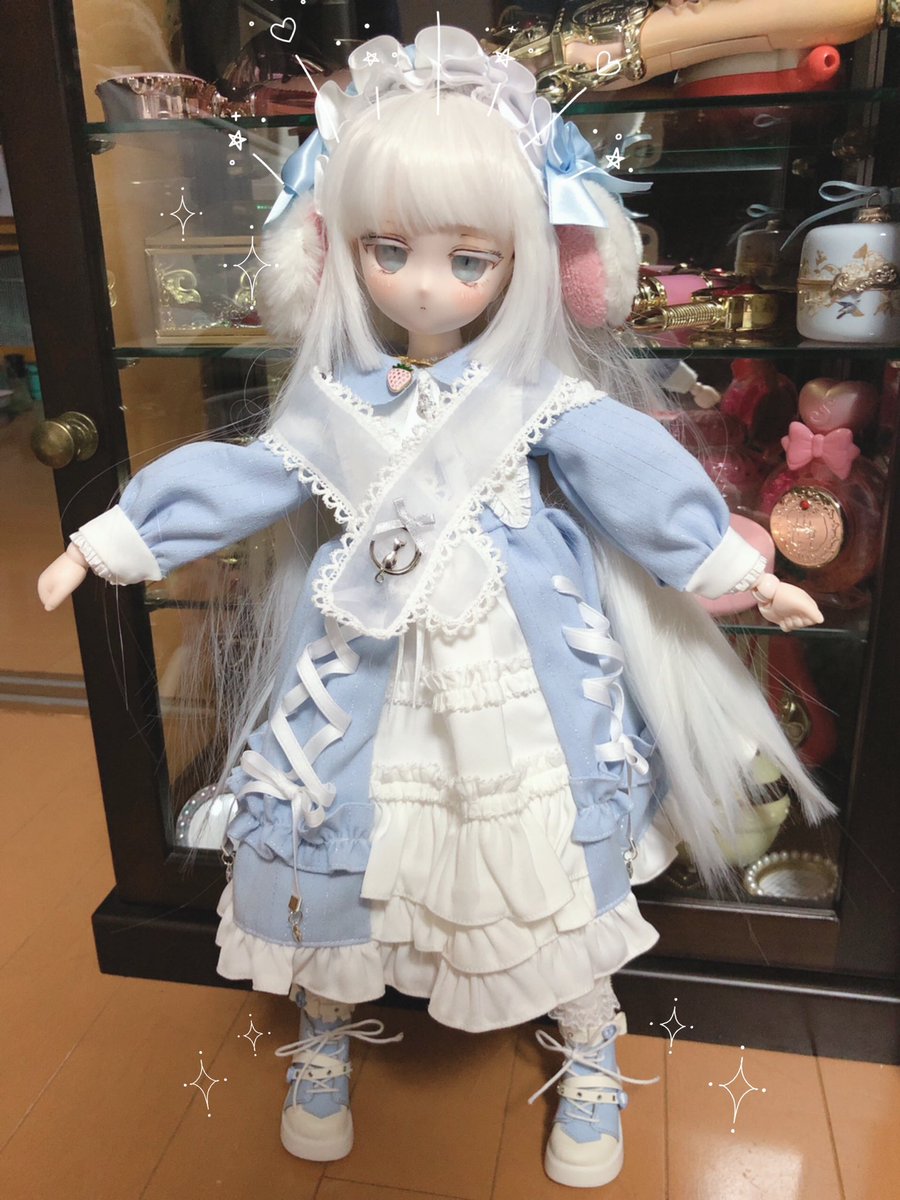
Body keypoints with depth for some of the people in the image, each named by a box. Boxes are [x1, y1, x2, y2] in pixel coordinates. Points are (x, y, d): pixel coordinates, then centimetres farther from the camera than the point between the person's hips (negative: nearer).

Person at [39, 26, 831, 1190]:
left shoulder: (537, 395, -5)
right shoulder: (331, 401, 1)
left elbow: (642, 480, -3)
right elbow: (234, 482, 5)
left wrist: (741, 570, -4)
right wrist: (104, 542, 7)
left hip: (511, 680, -2)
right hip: (362, 679, 3)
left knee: (558, 861, 8)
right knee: (325, 847, 13)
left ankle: (591, 1056, 39)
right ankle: (323, 1040, 43)